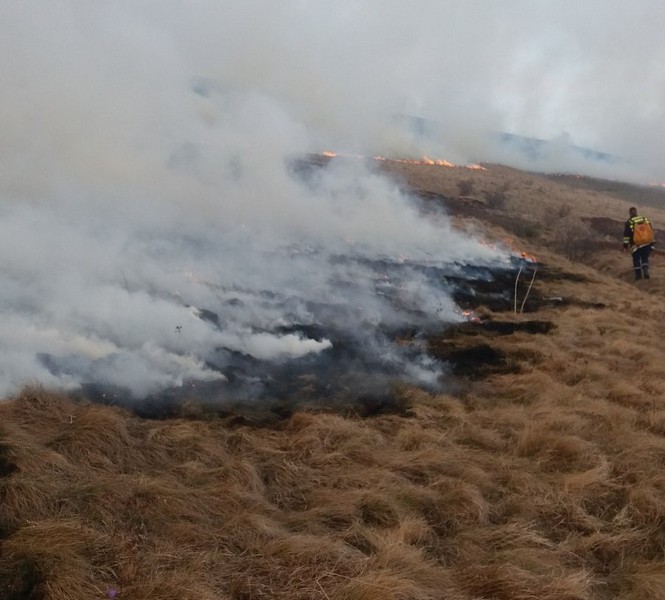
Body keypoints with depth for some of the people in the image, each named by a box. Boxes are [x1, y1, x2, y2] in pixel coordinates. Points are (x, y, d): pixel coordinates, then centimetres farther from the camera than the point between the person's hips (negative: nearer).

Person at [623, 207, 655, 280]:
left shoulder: (629, 222, -7)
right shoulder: (645, 219, 6)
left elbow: (626, 235, -10)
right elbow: (651, 231, 10)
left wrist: (625, 246, -6)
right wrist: (651, 242, 17)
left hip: (636, 244, -3)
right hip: (647, 243, 3)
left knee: (636, 259, 12)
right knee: (645, 258, 16)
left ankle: (638, 274, 14)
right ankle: (645, 271, -2)